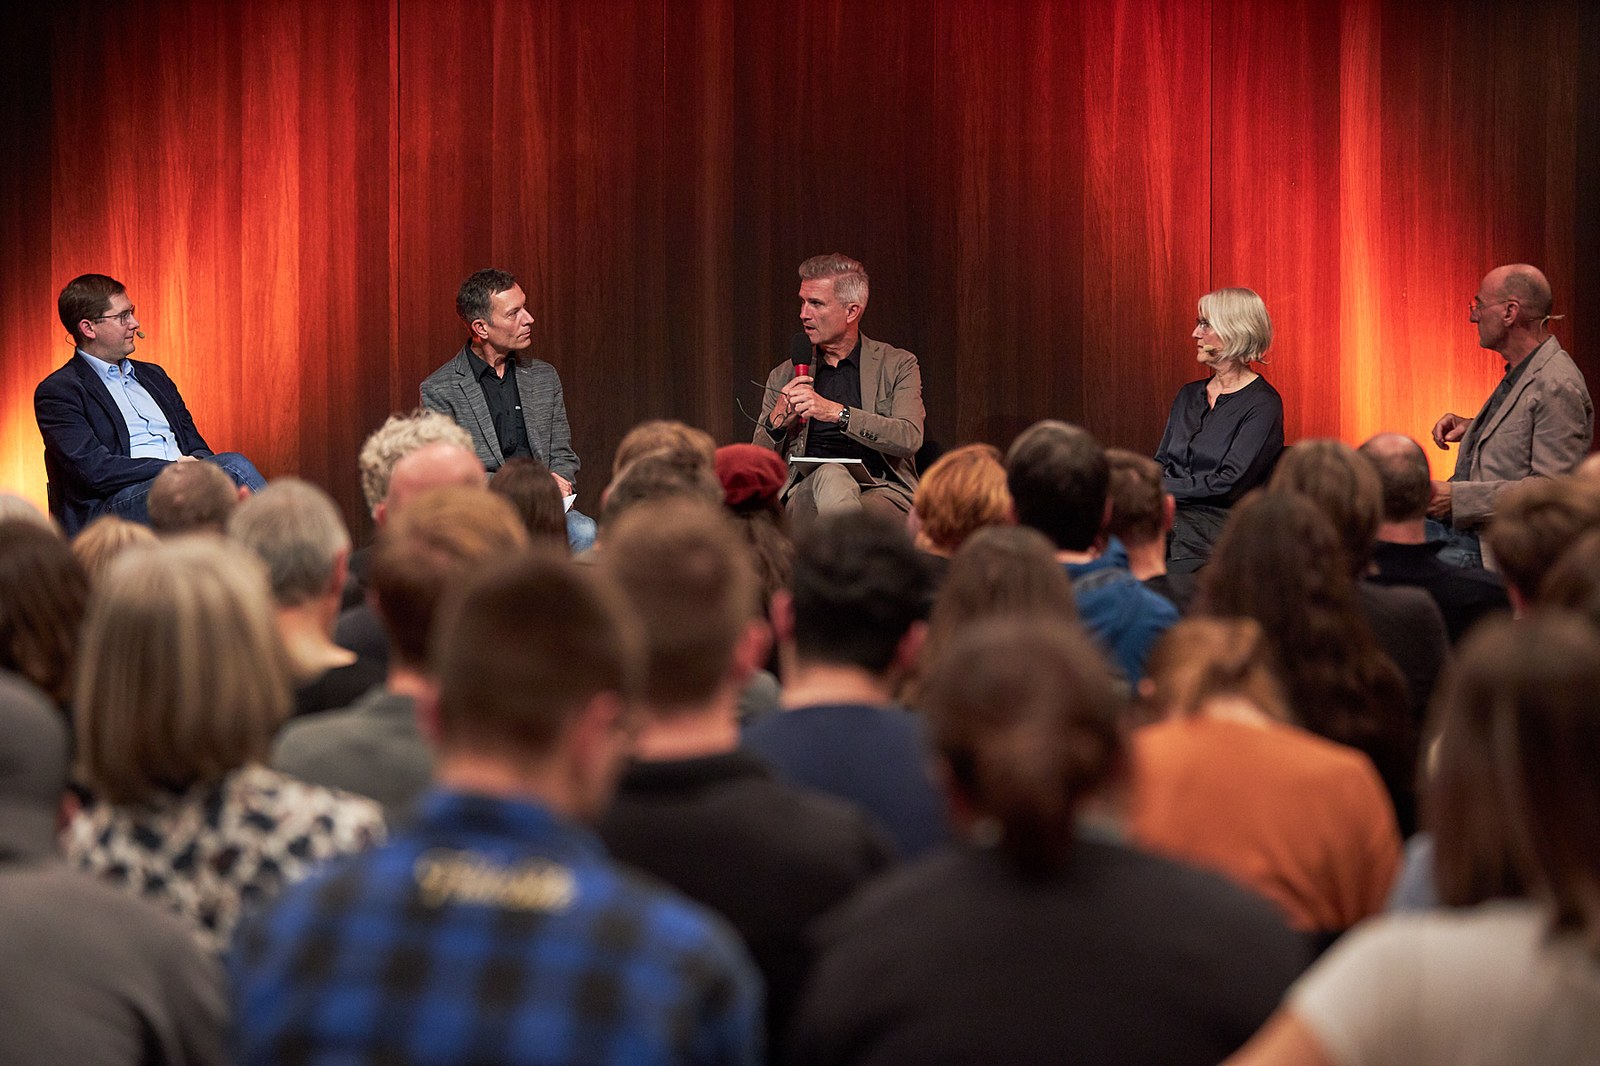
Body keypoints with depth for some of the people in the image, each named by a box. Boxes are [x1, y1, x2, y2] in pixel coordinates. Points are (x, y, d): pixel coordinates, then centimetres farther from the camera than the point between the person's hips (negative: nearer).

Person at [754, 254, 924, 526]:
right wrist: (776, 420, -7)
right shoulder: (784, 377, 19)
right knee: (830, 475, -35)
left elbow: (910, 438, -8)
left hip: (883, 491, -2)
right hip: (806, 491, 2)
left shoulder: (897, 365, 12)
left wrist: (835, 412, -17)